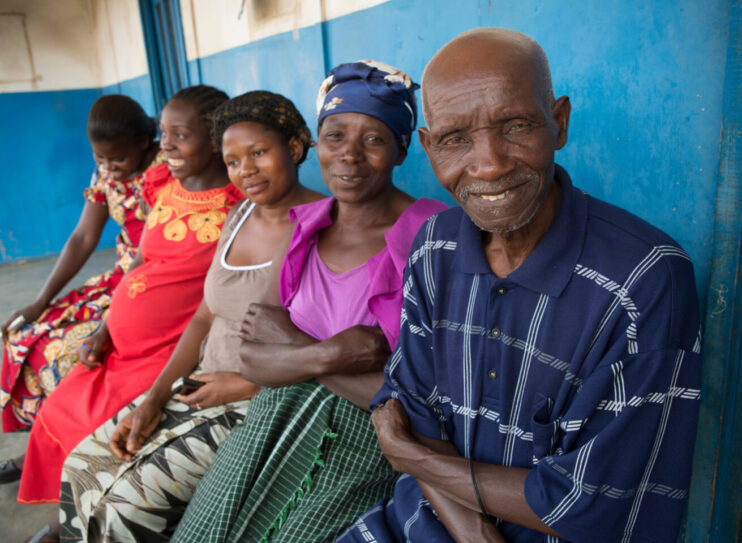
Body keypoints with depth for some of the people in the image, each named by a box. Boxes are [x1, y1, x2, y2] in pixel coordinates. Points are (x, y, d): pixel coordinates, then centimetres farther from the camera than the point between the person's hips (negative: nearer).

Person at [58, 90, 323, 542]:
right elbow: (205, 317, 9)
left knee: (131, 497, -12)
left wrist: (249, 385, -16)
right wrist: (154, 399, 1)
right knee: (84, 464, 5)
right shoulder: (239, 216, 7)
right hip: (206, 383, 8)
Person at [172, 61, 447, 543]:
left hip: (367, 445, -4)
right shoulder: (304, 229, 5)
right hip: (277, 422, 5)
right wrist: (330, 354, -18)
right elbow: (254, 360, 1)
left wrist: (293, 344, -13)